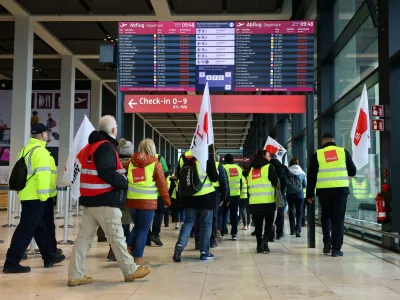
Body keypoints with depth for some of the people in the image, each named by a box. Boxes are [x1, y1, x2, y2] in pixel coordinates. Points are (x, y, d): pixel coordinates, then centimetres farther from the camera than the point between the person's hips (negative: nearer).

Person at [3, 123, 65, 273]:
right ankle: (11, 262, -5)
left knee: (40, 228, 17)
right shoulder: (40, 151, -13)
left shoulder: (25, 150, 16)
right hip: (37, 197, -10)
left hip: (27, 196, 10)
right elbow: (42, 173, -21)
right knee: (26, 229, -7)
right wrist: (43, 194, -21)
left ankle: (50, 257, 27)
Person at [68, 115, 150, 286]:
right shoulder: (106, 147, -13)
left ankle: (75, 275, 7)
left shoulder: (90, 146, 15)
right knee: (116, 237, 2)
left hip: (89, 199, 9)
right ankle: (130, 271, 15)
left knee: (84, 237, 7)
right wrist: (124, 183, -10)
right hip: (105, 201, -9)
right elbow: (107, 173, -25)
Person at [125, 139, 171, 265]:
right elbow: (162, 184, -2)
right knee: (143, 230, 7)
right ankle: (138, 258, 9)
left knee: (137, 226, 24)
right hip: (147, 201, -4)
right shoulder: (155, 164, -3)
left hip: (132, 200, 4)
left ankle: (128, 249, 16)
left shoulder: (131, 161, 6)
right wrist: (167, 200, 8)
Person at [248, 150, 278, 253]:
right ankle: (264, 241, -15)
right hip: (268, 201, -4)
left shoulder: (251, 169, 15)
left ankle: (259, 245, 11)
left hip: (254, 201, 5)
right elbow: (275, 182, -3)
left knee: (258, 224, 11)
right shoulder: (269, 167, -1)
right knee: (269, 223, 3)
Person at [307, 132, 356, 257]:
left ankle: (327, 243, 13)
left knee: (325, 216, 20)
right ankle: (336, 248, 3)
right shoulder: (343, 152, 5)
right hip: (341, 190, 0)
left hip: (324, 191, 1)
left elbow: (311, 176, 3)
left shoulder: (317, 154, 4)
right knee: (338, 219, 5)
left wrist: (309, 194, 9)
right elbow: (353, 172, 11)